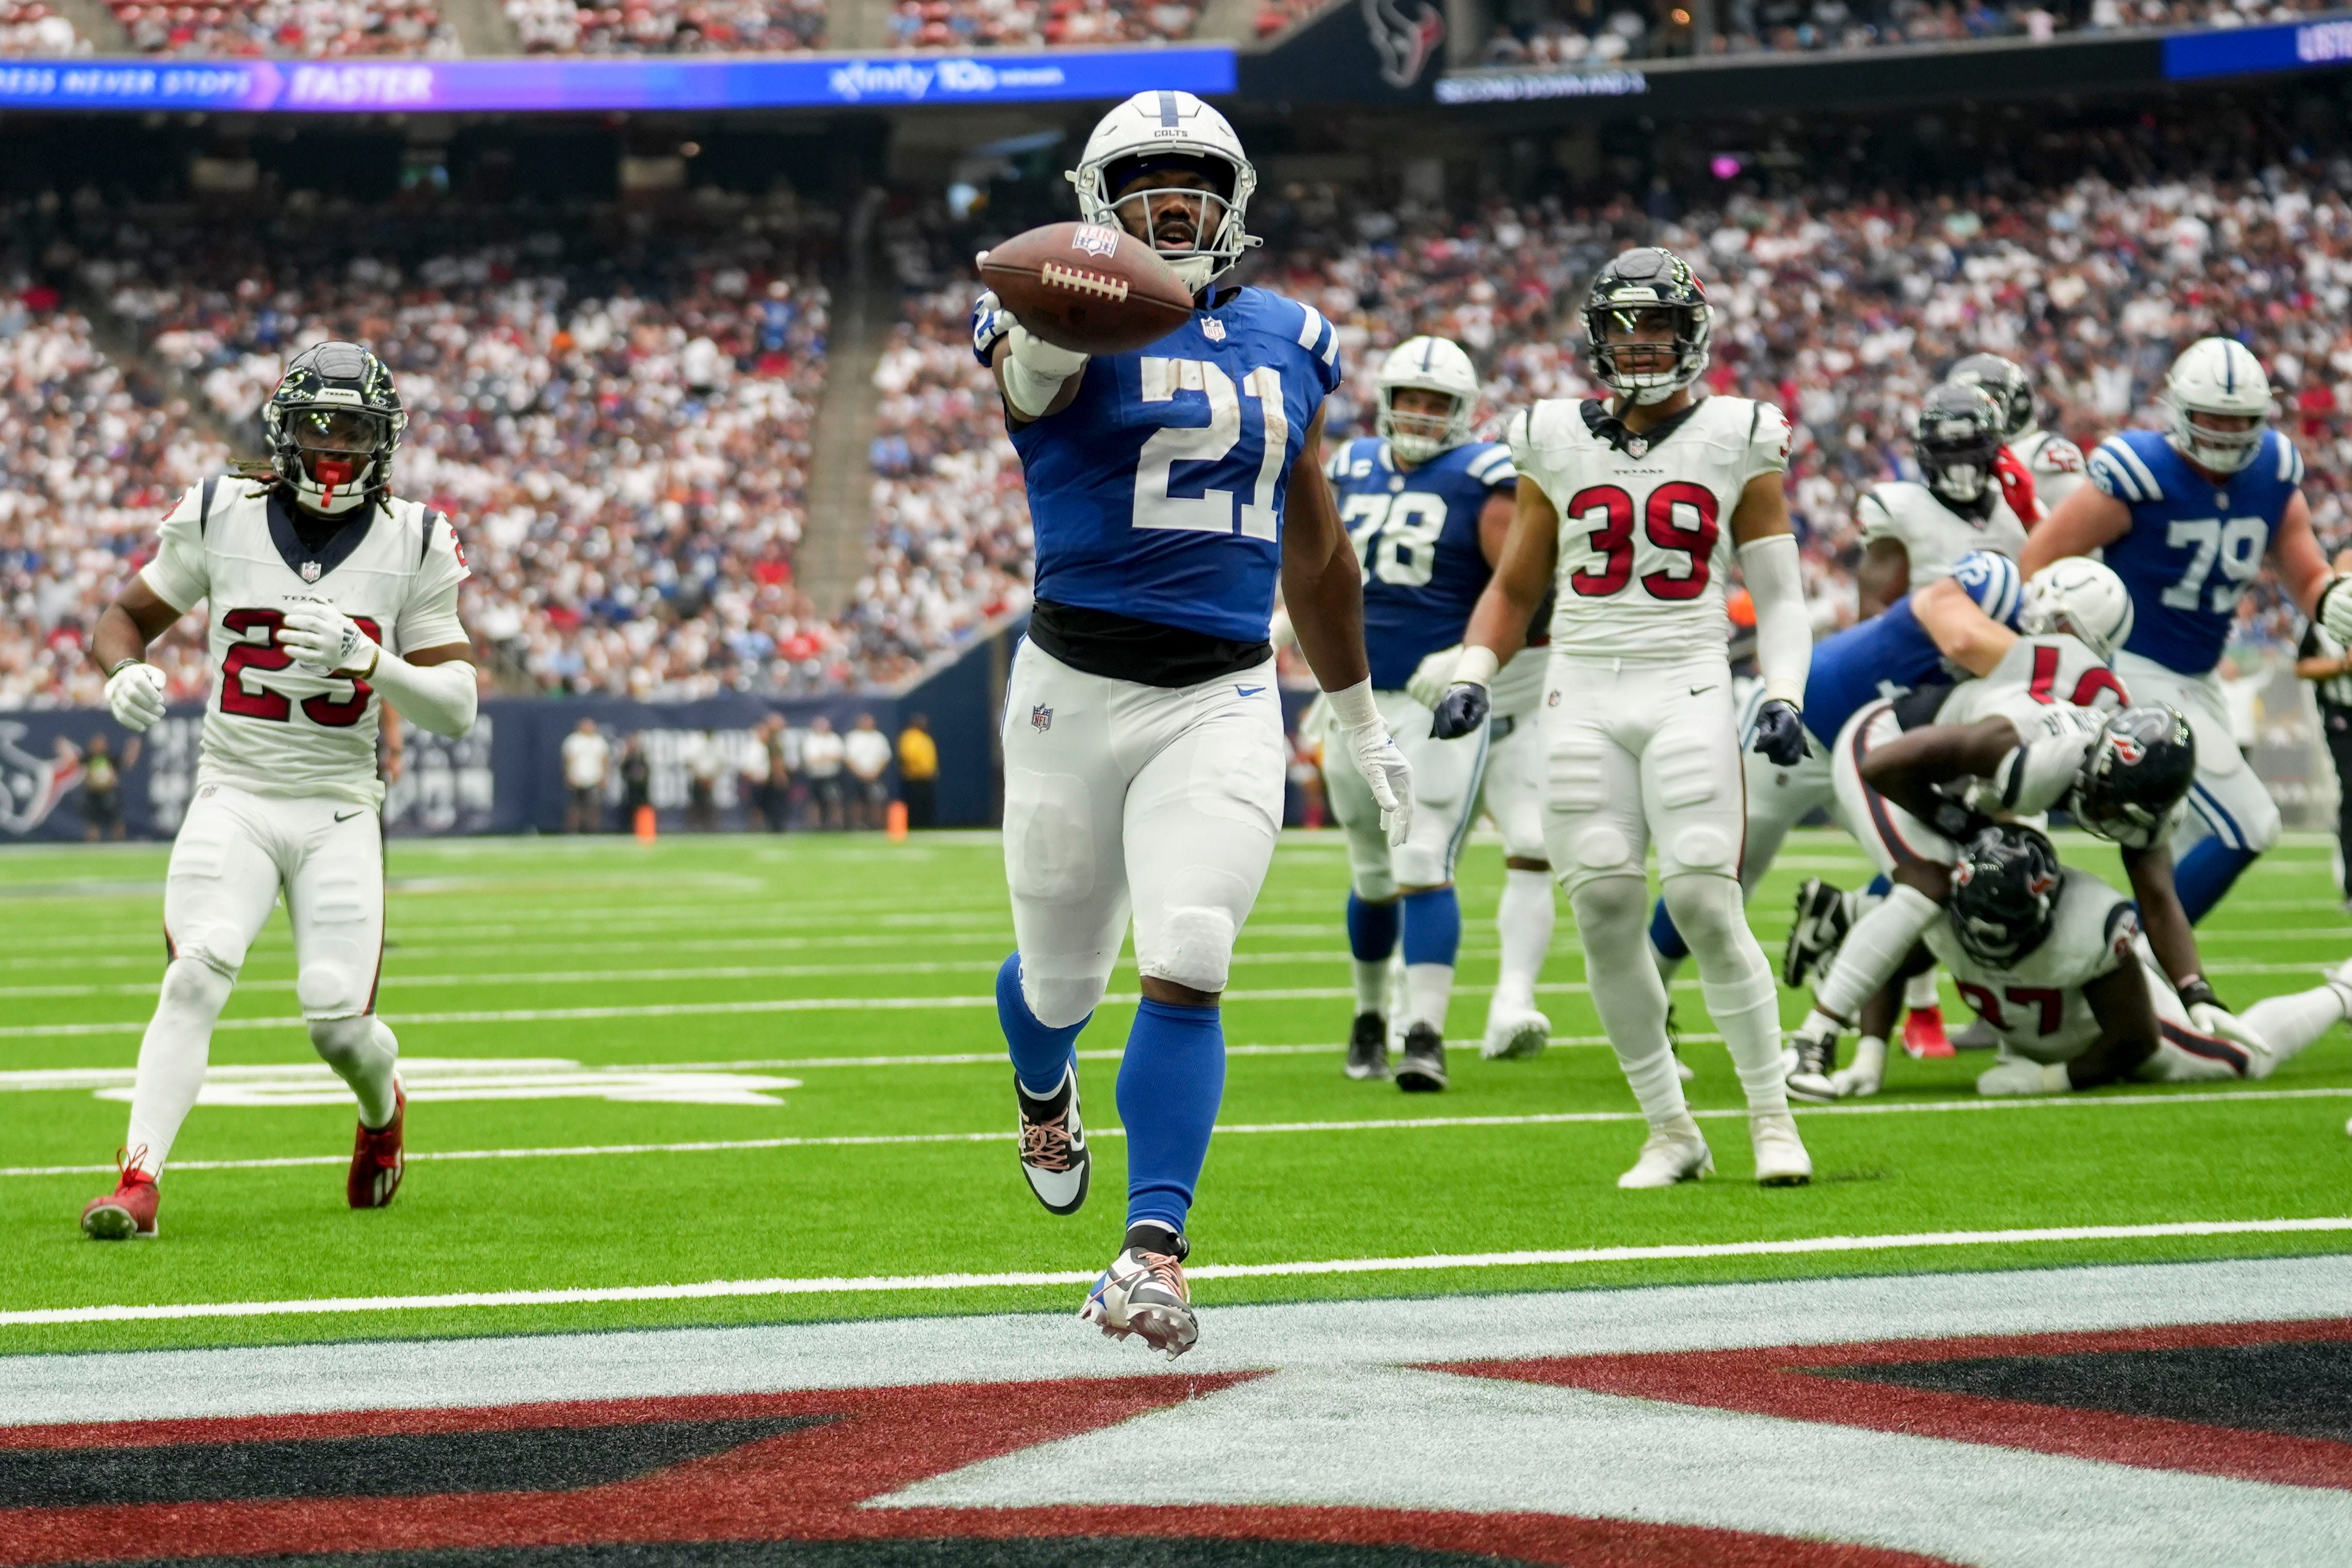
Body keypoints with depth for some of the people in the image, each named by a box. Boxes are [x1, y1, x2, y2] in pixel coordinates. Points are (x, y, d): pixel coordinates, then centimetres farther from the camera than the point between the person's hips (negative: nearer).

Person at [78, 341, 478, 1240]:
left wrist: (366, 660, -19)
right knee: (197, 971, -23)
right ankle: (138, 1181, -26)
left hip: (340, 810, 0)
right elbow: (123, 618, 9)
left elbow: (457, 709, -2)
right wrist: (124, 670, -15)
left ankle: (383, 1109, 28)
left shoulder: (414, 543, 0)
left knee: (338, 1017, -8)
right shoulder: (220, 515, 0)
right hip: (234, 798, 0)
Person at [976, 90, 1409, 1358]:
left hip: (1224, 704, 2)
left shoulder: (1287, 344, 11)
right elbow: (1030, 375, -33)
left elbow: (1316, 552, 23)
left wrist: (1363, 723, 28)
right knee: (1062, 975, 14)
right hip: (1074, 690, -2)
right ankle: (1042, 1089, 50)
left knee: (1185, 972, -14)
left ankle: (1155, 1251, -15)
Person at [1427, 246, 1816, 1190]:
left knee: (1705, 905, -14)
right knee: (1605, 914, -6)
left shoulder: (1737, 440, 5)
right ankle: (1670, 1131, 6)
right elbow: (1514, 587, 18)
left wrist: (1784, 696, -6)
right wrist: (1474, 676, 3)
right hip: (1583, 695, 2)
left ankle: (1772, 1119, -1)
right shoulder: (1556, 443, 10)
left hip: (1688, 691, -2)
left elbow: (1778, 591, 8)